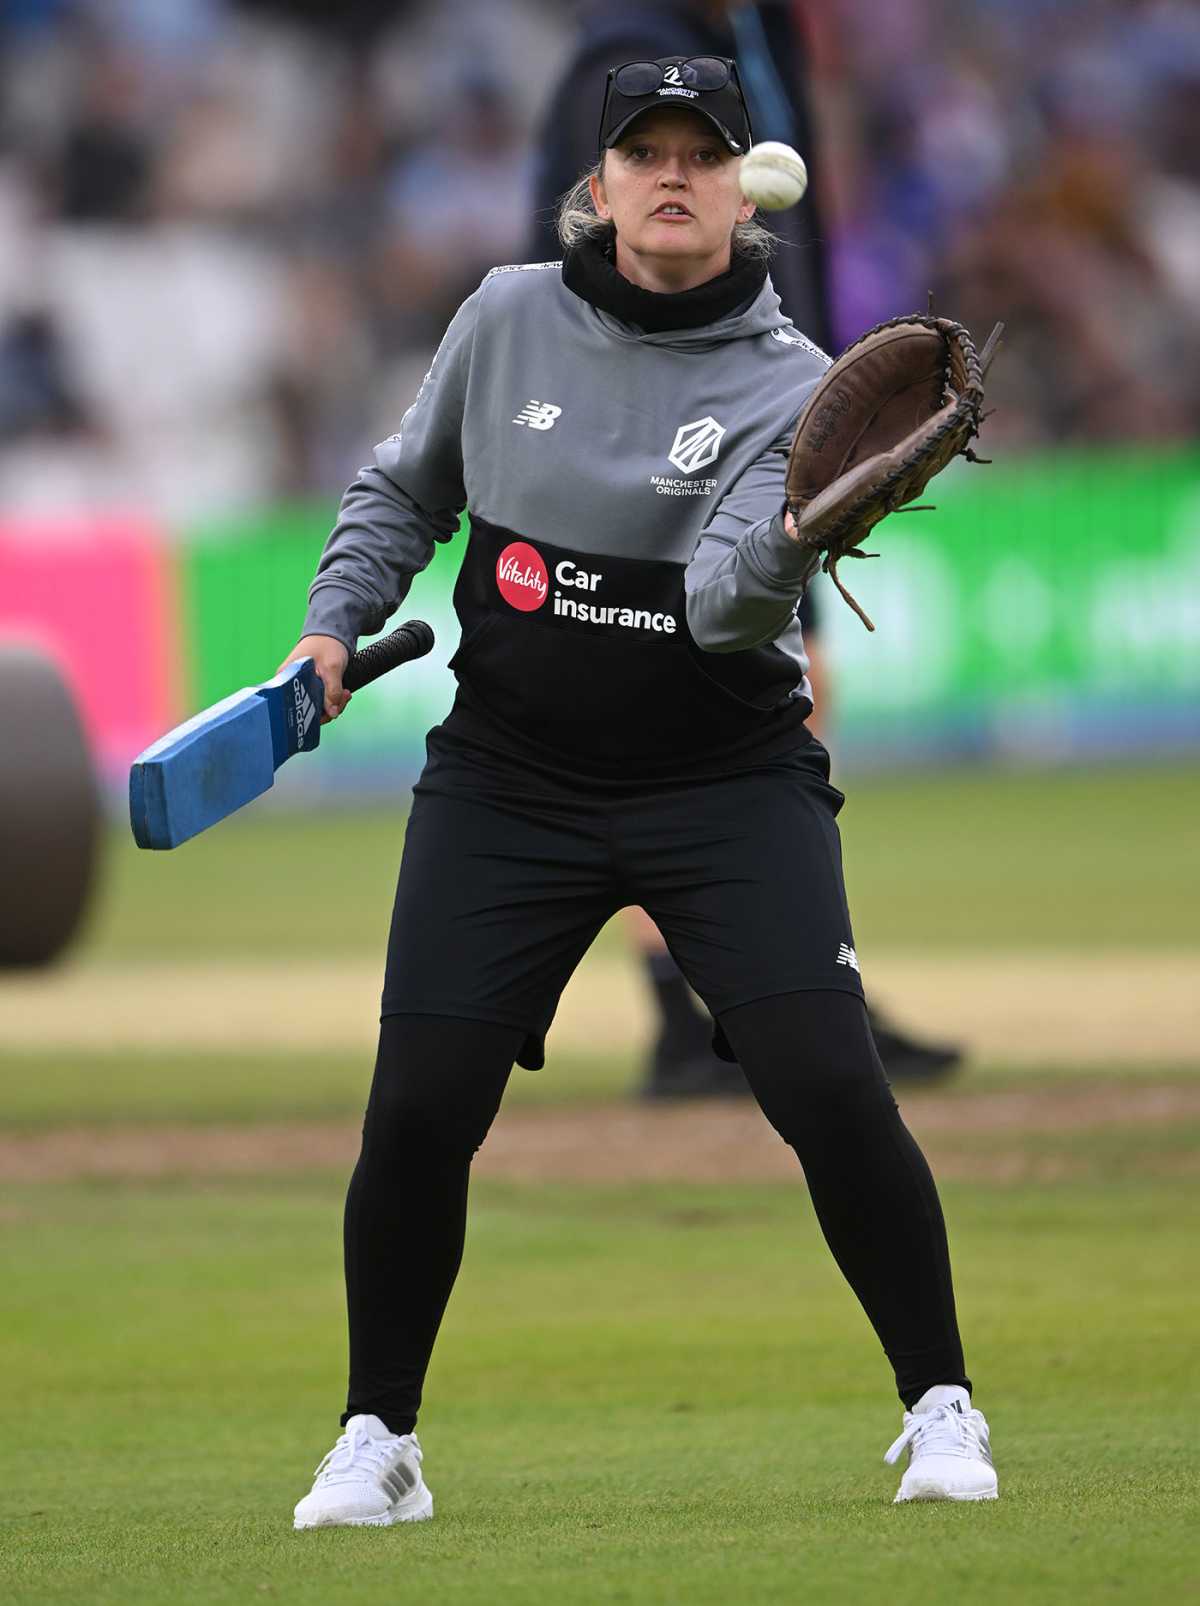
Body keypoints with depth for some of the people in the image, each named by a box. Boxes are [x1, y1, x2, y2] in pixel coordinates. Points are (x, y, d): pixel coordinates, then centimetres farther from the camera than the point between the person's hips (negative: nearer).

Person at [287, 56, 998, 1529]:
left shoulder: (786, 385, -10)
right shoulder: (508, 319, -1)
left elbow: (727, 603, -26)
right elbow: (402, 494, 15)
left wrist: (790, 540, -46)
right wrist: (334, 627, 2)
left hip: (728, 786, -2)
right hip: (508, 783, 2)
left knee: (829, 1087, -16)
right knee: (418, 1111, -5)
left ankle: (938, 1408, 1)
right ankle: (376, 1437, 14)